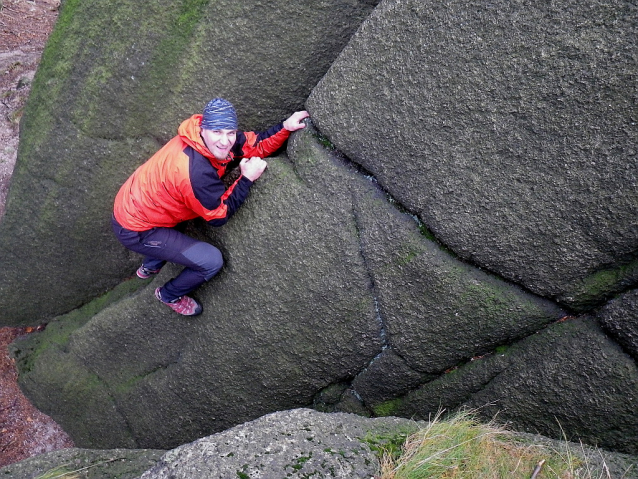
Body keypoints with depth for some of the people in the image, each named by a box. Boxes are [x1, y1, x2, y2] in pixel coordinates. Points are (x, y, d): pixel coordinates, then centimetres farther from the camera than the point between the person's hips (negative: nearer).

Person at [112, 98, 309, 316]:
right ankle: (170, 296, 22)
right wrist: (247, 178, -21)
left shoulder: (212, 140, -12)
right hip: (135, 230, -9)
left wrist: (286, 127, -12)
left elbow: (254, 144, -1)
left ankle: (149, 267, 49)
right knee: (211, 261, -10)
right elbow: (219, 215, -21)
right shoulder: (196, 171, -36)